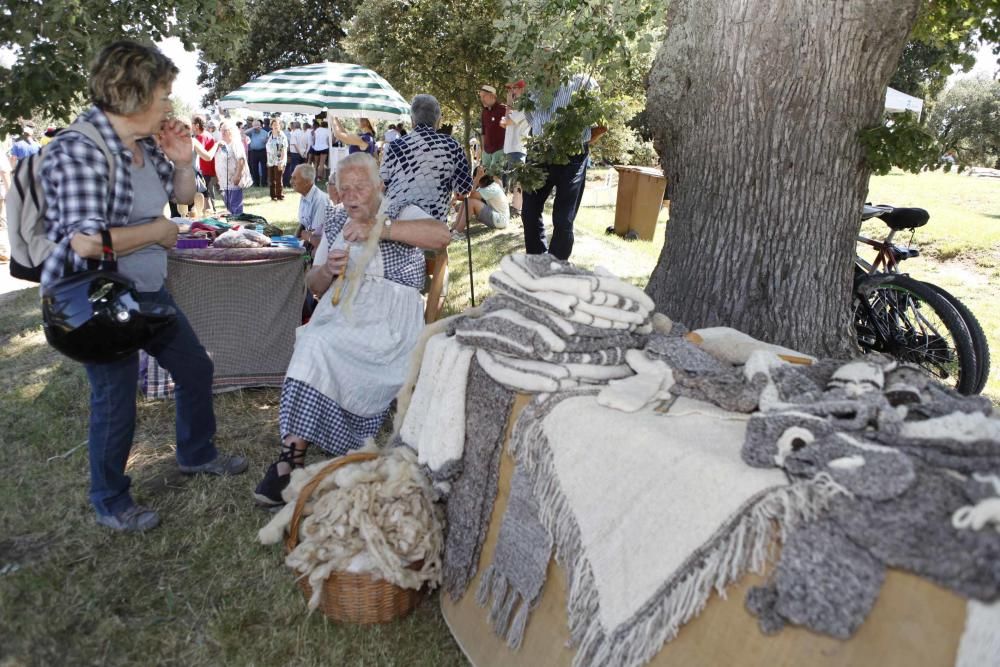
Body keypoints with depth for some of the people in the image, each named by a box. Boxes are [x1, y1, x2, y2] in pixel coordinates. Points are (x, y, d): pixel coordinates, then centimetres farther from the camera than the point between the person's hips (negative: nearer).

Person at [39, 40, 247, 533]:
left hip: (148, 290, 8)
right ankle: (110, 505, 27)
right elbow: (86, 241, -31)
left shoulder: (143, 143, 2)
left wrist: (183, 162, -3)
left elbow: (184, 196, 18)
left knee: (196, 368, 18)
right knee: (115, 402, 4)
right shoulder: (79, 149, -22)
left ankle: (196, 453, 42)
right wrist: (158, 231, -18)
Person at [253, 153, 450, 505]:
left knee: (318, 344, -28)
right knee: (314, 342, -28)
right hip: (339, 312, 4)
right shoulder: (335, 223, 20)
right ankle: (293, 458, -23)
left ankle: (292, 456, -20)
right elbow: (314, 286, 19)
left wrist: (378, 229, -23)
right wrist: (327, 269, -5)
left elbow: (442, 235, -16)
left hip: (389, 316, -4)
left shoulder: (401, 212, 7)